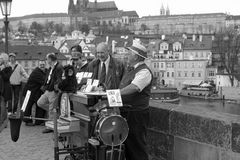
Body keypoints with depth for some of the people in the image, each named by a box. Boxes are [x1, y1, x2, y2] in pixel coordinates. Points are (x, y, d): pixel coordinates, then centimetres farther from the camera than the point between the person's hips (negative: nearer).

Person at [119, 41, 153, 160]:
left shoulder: (144, 72, -16)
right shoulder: (132, 70, 15)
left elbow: (132, 88, -29)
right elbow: (123, 90, 20)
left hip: (137, 114, -9)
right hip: (126, 113, 9)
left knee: (137, 146, -2)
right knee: (127, 144, 17)